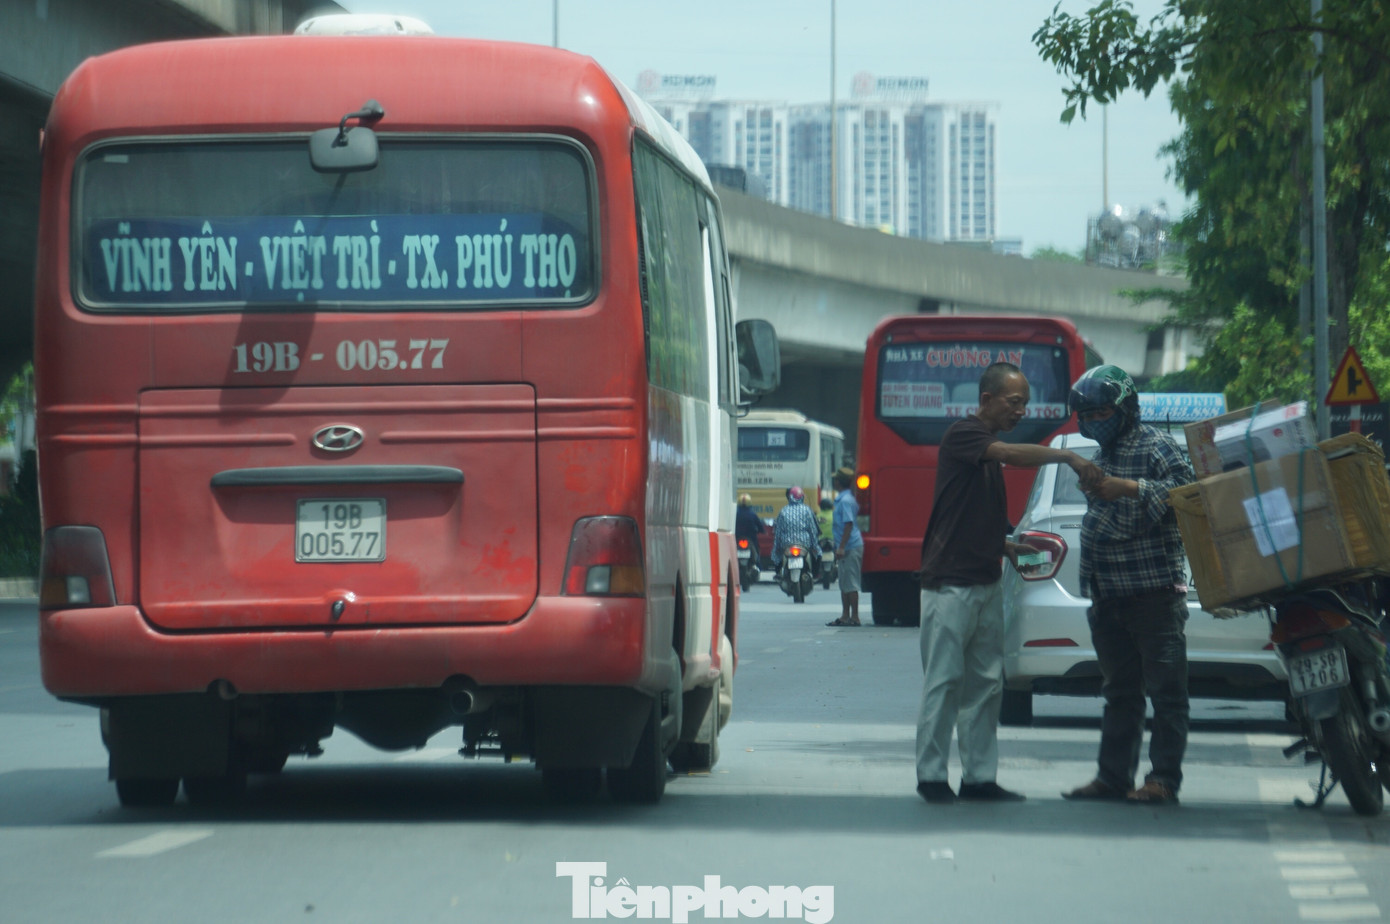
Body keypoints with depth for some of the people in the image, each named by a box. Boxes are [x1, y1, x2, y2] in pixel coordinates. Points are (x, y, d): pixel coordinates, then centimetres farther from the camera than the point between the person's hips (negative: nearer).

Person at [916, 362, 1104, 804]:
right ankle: (931, 775, -1)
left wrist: (1008, 547, 12)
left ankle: (979, 776, 10)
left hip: (986, 583, 9)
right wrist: (1068, 456, -29)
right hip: (950, 581, -9)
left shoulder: (990, 448, 19)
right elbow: (1015, 454, -27)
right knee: (944, 681, -6)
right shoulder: (962, 435, -9)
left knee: (986, 684, 7)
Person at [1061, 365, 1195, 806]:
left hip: (1154, 591, -8)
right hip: (1109, 597, 8)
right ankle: (1114, 776, 13)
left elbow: (1187, 487, -21)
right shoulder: (1101, 455, 20)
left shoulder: (1155, 446, -5)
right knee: (1120, 691, 11)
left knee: (1165, 688, -6)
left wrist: (1130, 488, -24)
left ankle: (1164, 779, -8)